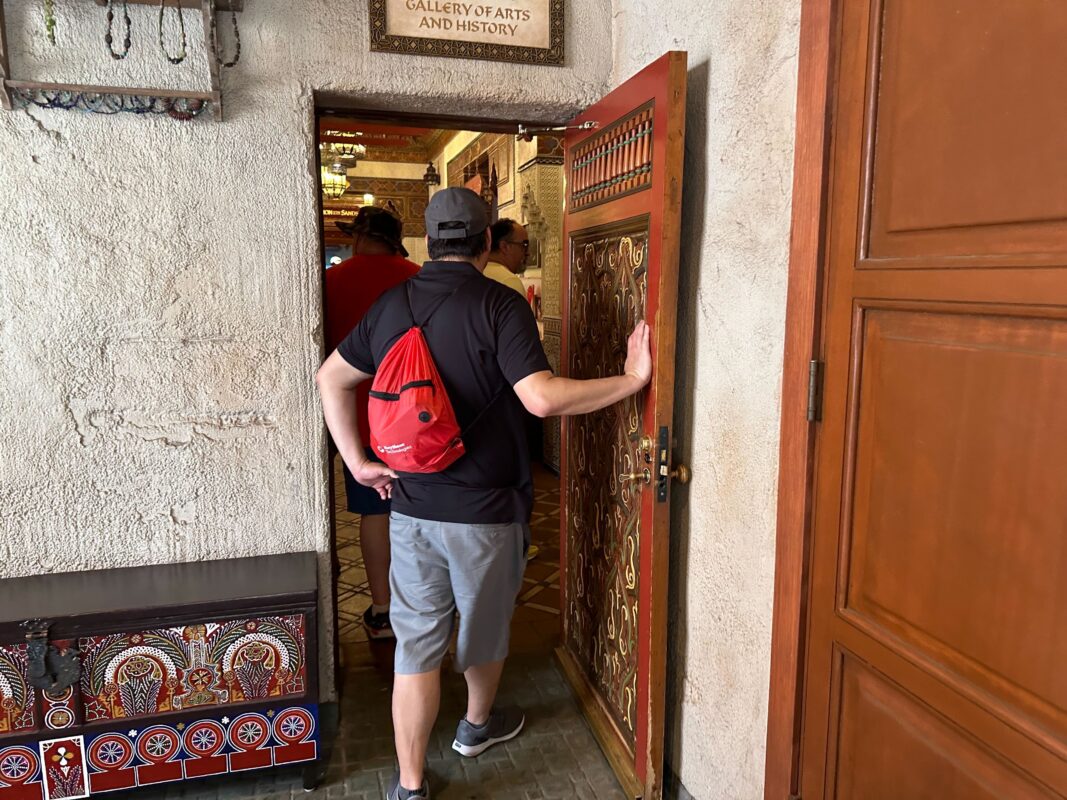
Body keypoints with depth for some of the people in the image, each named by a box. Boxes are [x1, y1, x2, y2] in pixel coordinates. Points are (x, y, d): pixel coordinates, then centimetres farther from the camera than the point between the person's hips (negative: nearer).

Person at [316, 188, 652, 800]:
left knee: (417, 640, 11)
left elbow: (332, 377, 9)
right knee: (486, 625, 21)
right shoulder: (500, 305, -14)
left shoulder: (393, 305, 3)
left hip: (411, 505, 3)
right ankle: (478, 725, 46)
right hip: (486, 508, -3)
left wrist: (357, 461, 9)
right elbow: (542, 398, -25)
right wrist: (631, 380, -17)